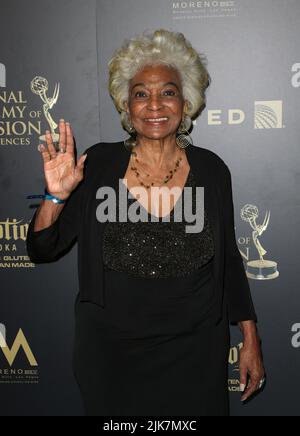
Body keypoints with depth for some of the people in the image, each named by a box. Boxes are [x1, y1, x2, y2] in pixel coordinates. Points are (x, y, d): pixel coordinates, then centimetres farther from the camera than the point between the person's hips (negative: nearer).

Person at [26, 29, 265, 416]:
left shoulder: (211, 169, -5)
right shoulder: (98, 163, -8)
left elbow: (229, 258, 4)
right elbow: (42, 250, -5)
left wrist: (251, 339, 5)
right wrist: (56, 196, -23)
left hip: (194, 350, 1)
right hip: (110, 350, 0)